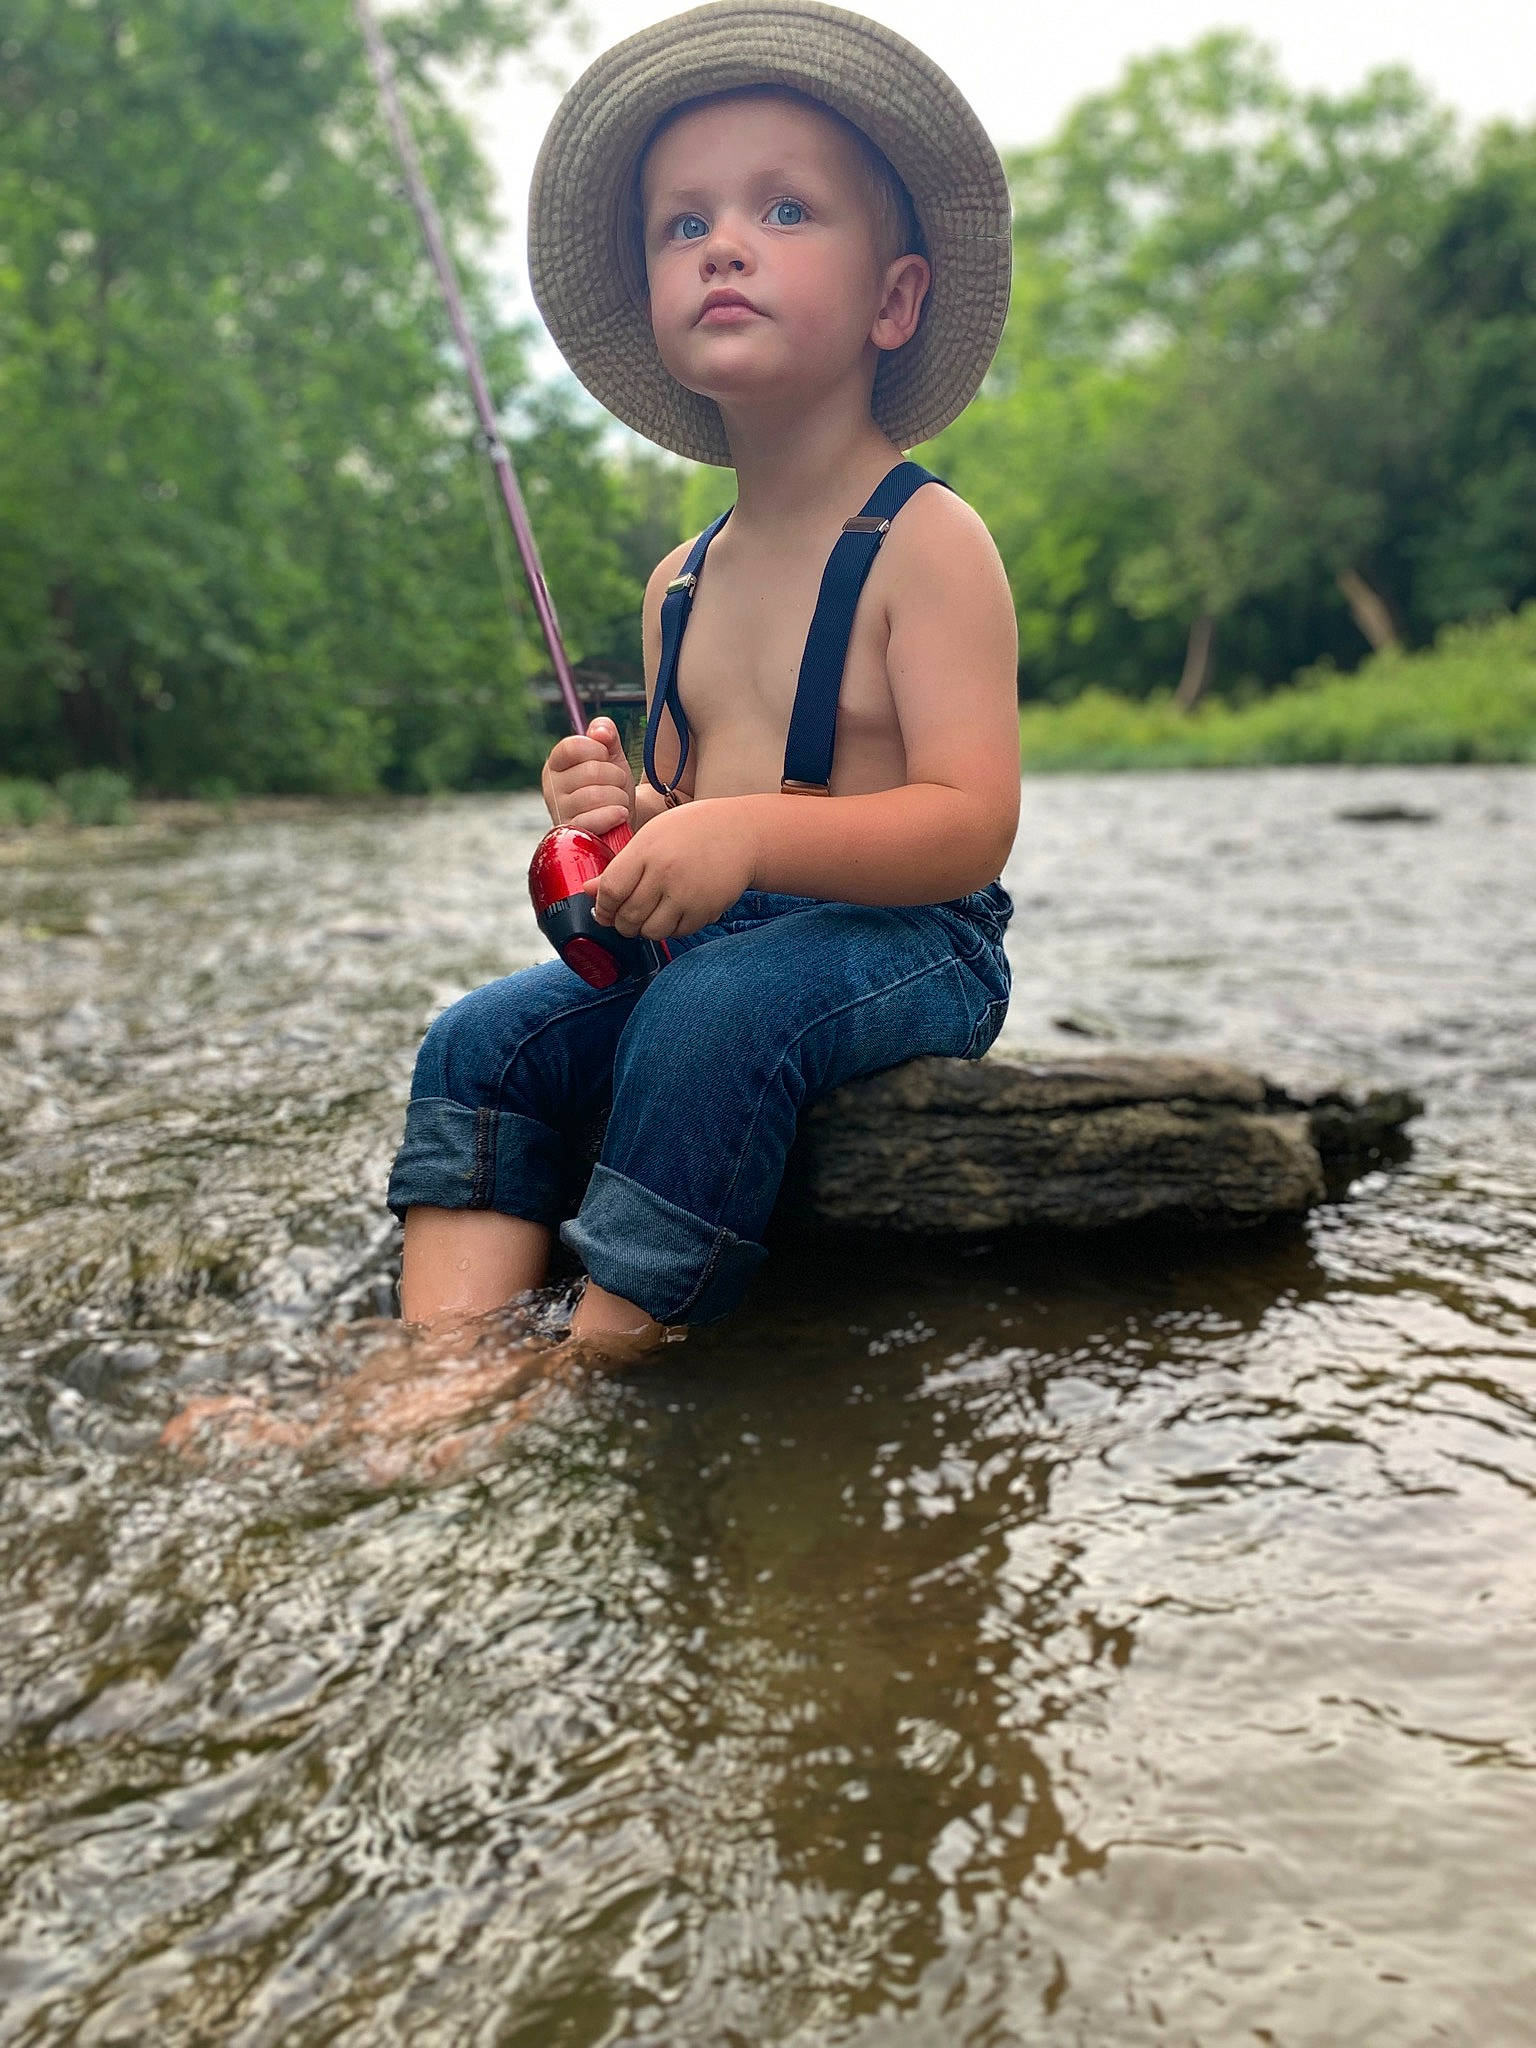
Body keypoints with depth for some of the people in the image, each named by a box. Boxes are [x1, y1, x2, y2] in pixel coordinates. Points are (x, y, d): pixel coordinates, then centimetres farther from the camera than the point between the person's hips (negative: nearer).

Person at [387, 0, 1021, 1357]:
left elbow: (971, 826, -19)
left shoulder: (927, 540, -9)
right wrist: (629, 816, -3)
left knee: (707, 1016, -33)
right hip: (710, 943, 7)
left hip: (908, 942, -7)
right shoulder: (682, 585, 14)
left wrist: (748, 834, -32)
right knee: (483, 1038, -7)